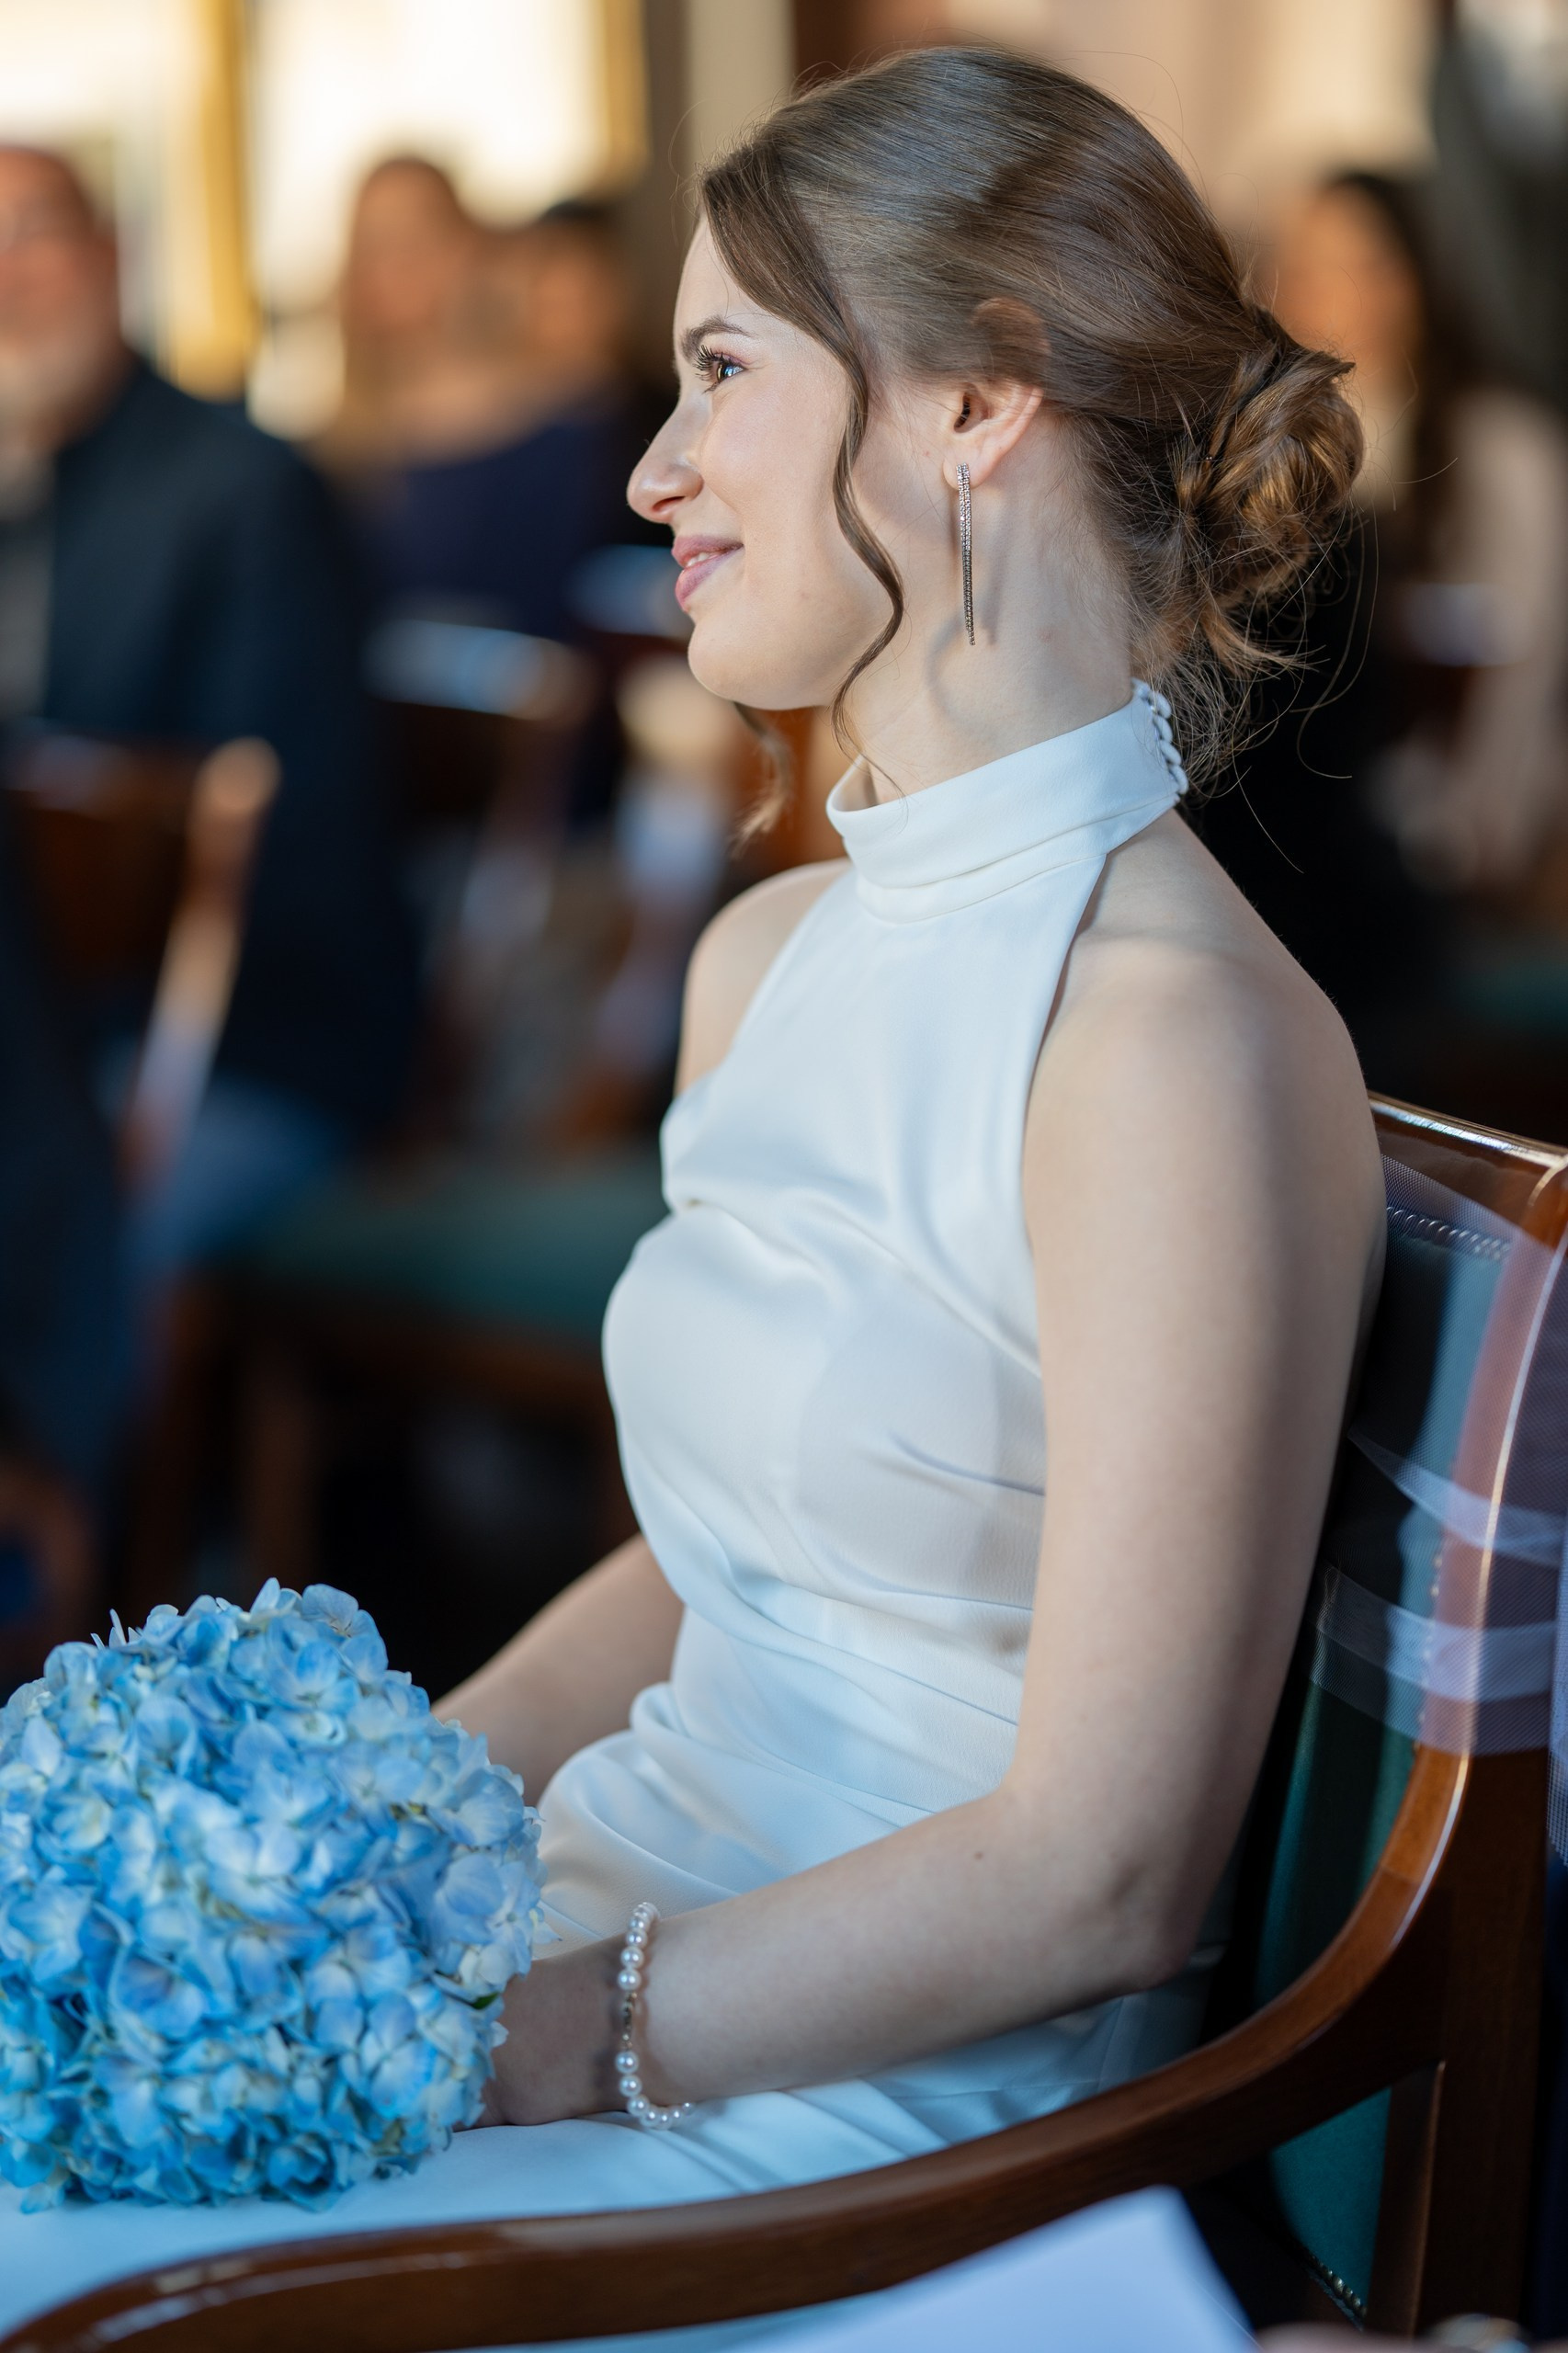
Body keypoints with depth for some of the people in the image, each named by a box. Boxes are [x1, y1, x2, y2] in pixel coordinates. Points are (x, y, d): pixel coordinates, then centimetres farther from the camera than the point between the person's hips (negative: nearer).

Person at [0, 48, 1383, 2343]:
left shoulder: (1174, 1035, -18)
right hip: (631, 1938, 7)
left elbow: (1104, 1874, -17)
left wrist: (532, 2041, -16)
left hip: (910, 2110, -7)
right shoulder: (766, 956, 8)